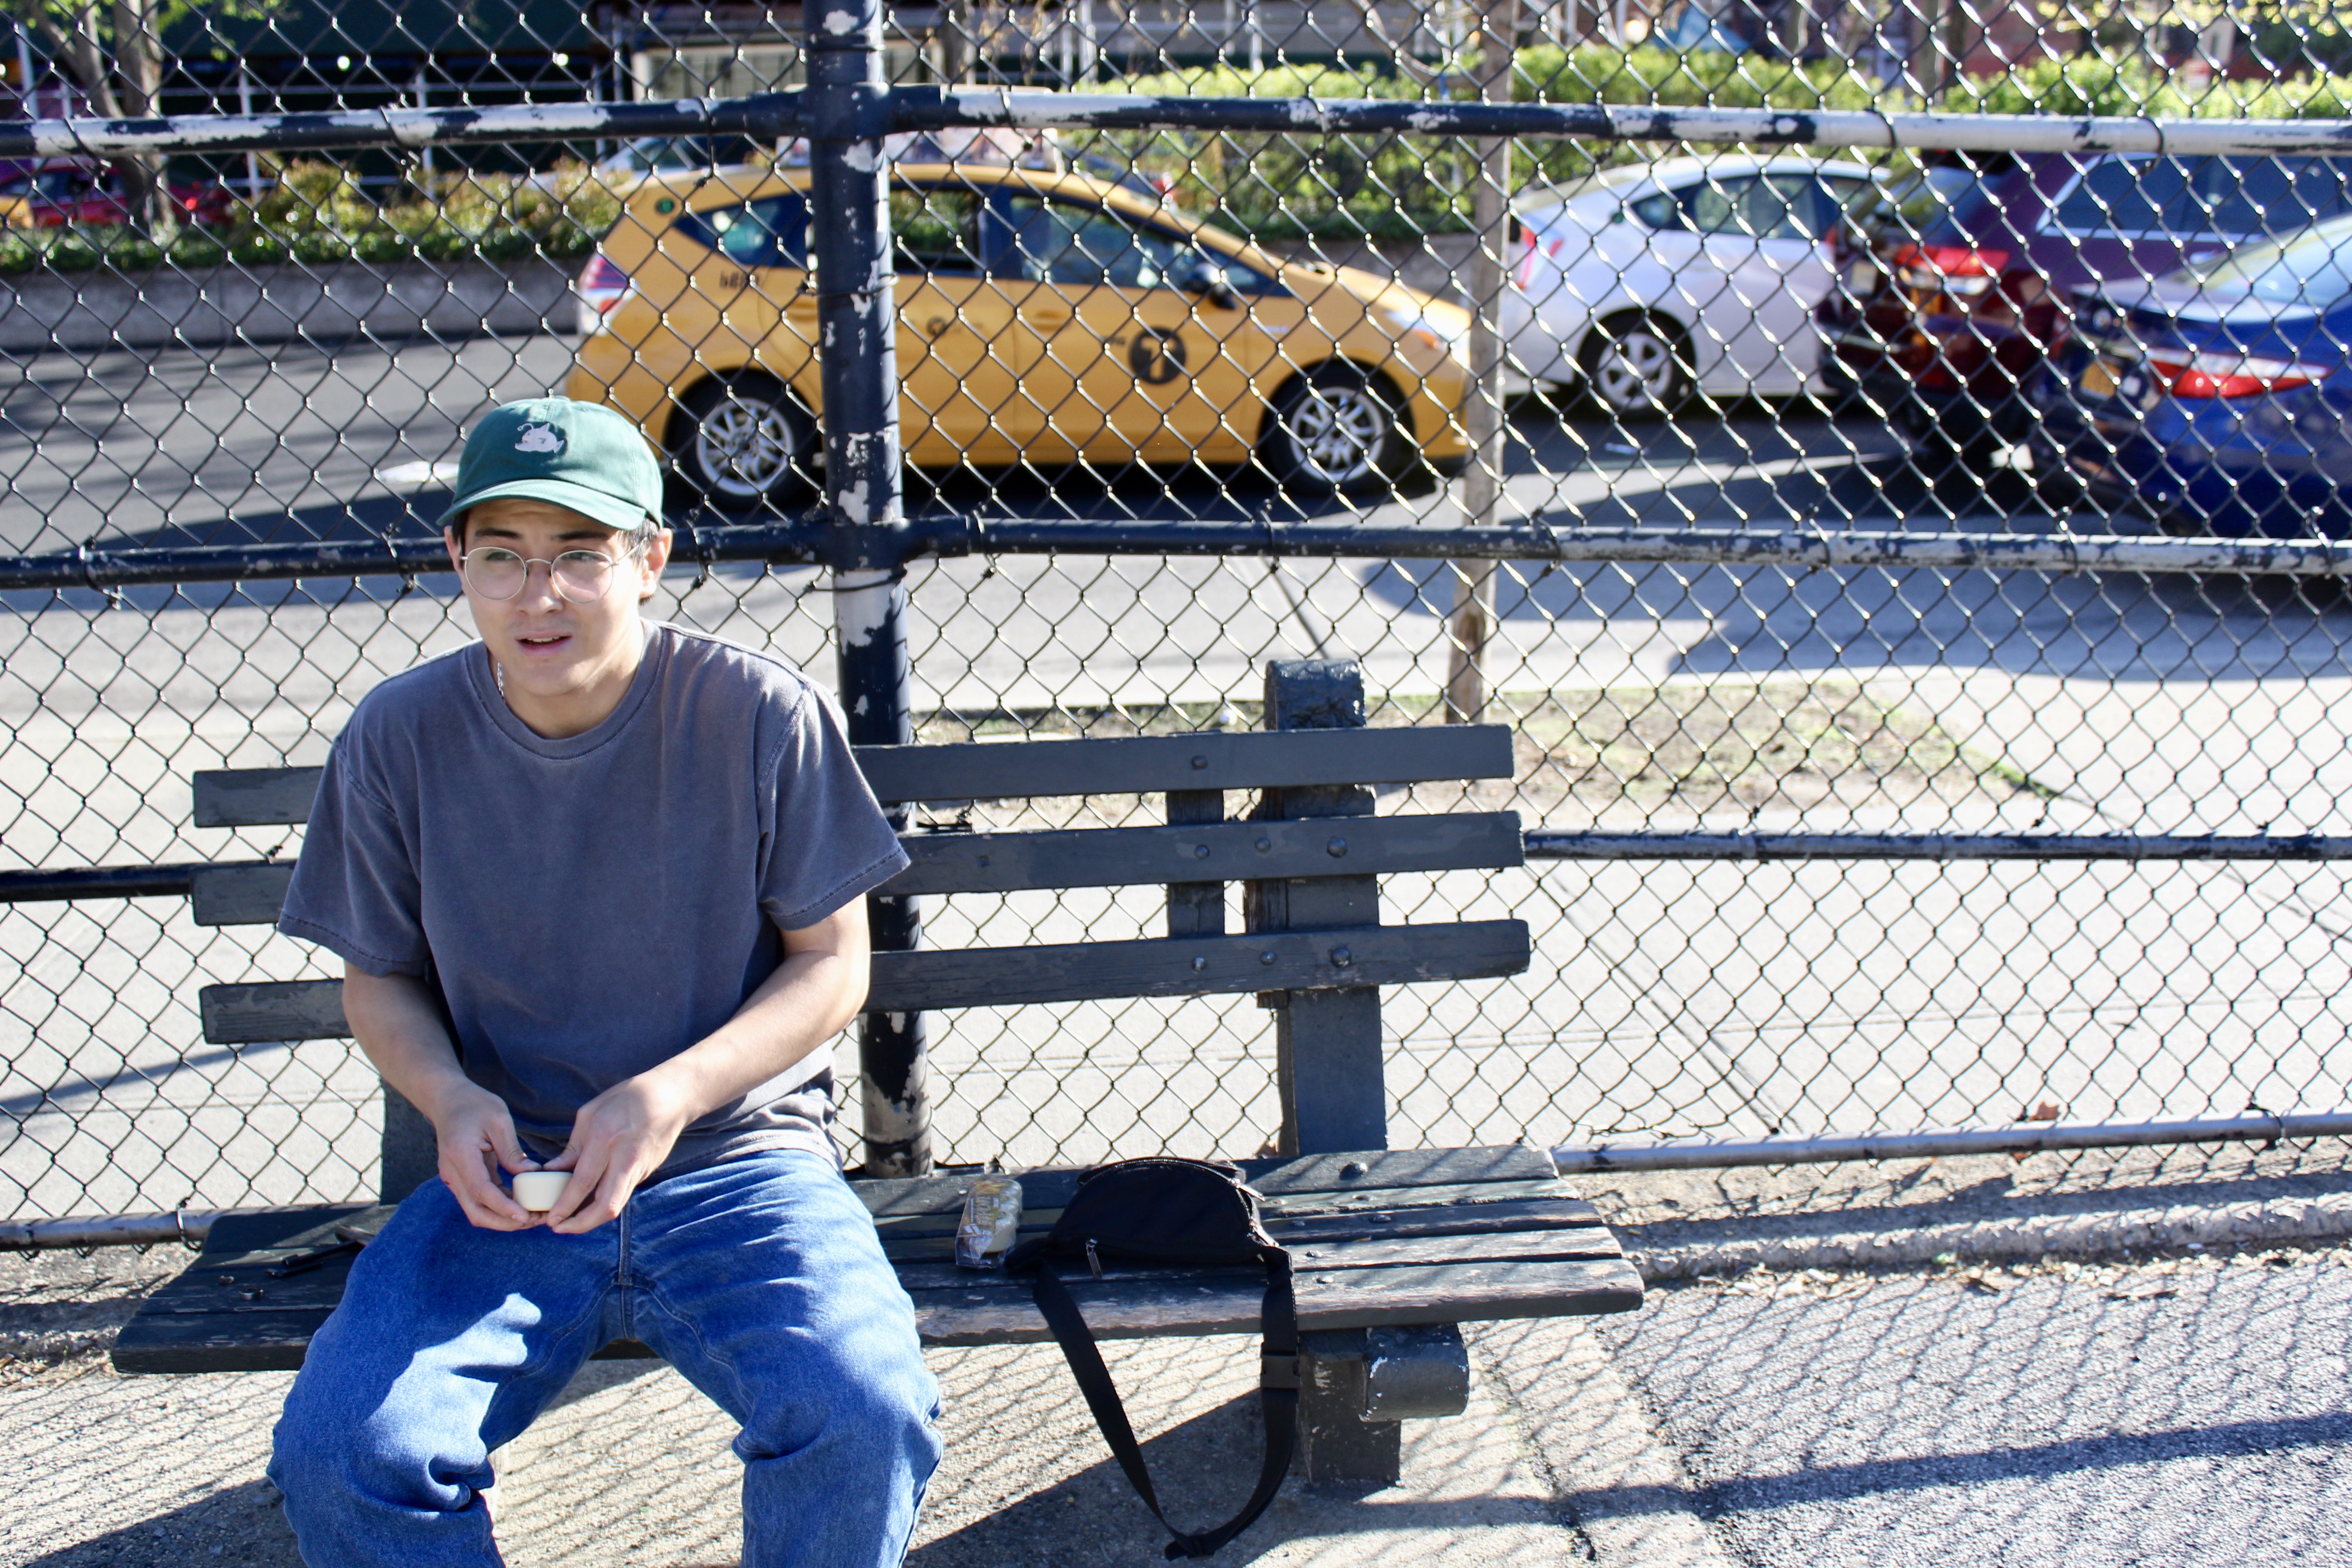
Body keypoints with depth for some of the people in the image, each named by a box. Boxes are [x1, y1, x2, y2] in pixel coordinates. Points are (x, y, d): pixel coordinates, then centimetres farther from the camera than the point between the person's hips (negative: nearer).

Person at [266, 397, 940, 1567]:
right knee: (339, 1449, -21)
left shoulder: (762, 713, -9)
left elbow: (833, 963, -2)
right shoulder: (399, 738, -3)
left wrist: (676, 1092, -19)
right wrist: (449, 1096, -12)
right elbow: (379, 981, 10)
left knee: (864, 1415, -27)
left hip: (739, 1164, -1)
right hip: (504, 1184, 2)